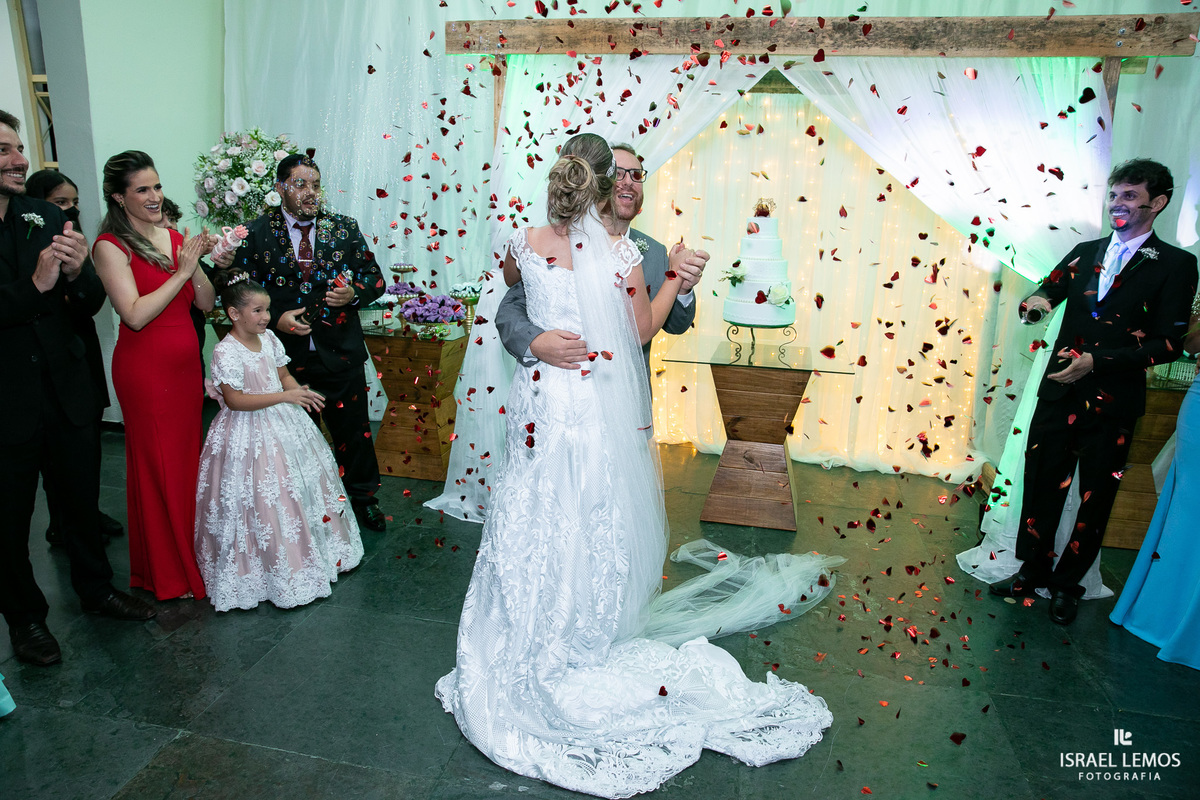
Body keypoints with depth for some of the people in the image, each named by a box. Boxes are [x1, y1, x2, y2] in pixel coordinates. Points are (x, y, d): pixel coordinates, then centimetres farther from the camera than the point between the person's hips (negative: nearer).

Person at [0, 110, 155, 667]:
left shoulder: (47, 218, 0)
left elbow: (91, 306, 1)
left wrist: (76, 273, -19)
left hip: (68, 393, 4)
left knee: (84, 498, 19)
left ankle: (96, 588, 41)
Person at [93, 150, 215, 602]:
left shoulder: (177, 239, 8)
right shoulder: (111, 246, -10)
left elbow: (206, 304, 6)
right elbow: (135, 314, -19)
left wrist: (198, 266, -11)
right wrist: (181, 272, -15)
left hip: (185, 363, 6)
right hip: (144, 368, -6)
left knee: (188, 457, 13)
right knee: (157, 465, 5)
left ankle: (190, 554, 30)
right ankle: (165, 573, 21)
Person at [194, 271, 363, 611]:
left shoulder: (268, 338, 4)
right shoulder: (226, 352, -17)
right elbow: (234, 400, -22)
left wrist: (301, 393, -8)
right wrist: (284, 396, -28)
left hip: (283, 423, 8)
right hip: (250, 434, -7)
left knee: (304, 483, 14)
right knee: (265, 499, -4)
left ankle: (318, 553, 31)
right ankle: (280, 573, 10)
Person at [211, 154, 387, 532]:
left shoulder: (344, 228, 3)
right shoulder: (257, 232, -1)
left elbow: (375, 276, 6)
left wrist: (354, 294, -14)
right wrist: (276, 319, -15)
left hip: (341, 354, 1)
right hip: (287, 355, 0)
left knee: (354, 430, 11)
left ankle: (363, 497, 32)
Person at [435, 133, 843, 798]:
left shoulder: (525, 243, -4)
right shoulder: (620, 251, -10)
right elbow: (644, 329, 0)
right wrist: (676, 279, 12)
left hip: (544, 400, 2)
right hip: (604, 406, -1)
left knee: (539, 518, 13)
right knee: (595, 520, 13)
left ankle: (532, 655, 28)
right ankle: (590, 632, 29)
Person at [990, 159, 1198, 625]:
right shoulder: (1086, 253, 11)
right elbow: (1047, 290, 5)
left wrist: (1097, 361, -18)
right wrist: (1035, 302, -19)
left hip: (1113, 403, -3)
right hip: (1059, 394, 3)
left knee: (1094, 500, 8)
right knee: (1041, 485, 9)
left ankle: (1067, 585, 26)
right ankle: (1032, 570, 27)